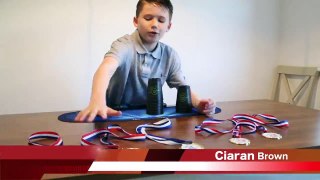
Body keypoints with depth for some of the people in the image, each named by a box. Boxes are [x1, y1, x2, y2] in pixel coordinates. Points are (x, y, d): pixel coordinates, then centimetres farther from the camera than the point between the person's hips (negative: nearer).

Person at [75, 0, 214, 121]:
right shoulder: (124, 45, -17)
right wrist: (97, 102, -55)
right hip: (116, 115, -3)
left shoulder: (170, 55, -2)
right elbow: (106, 69, -36)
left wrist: (198, 103, -22)